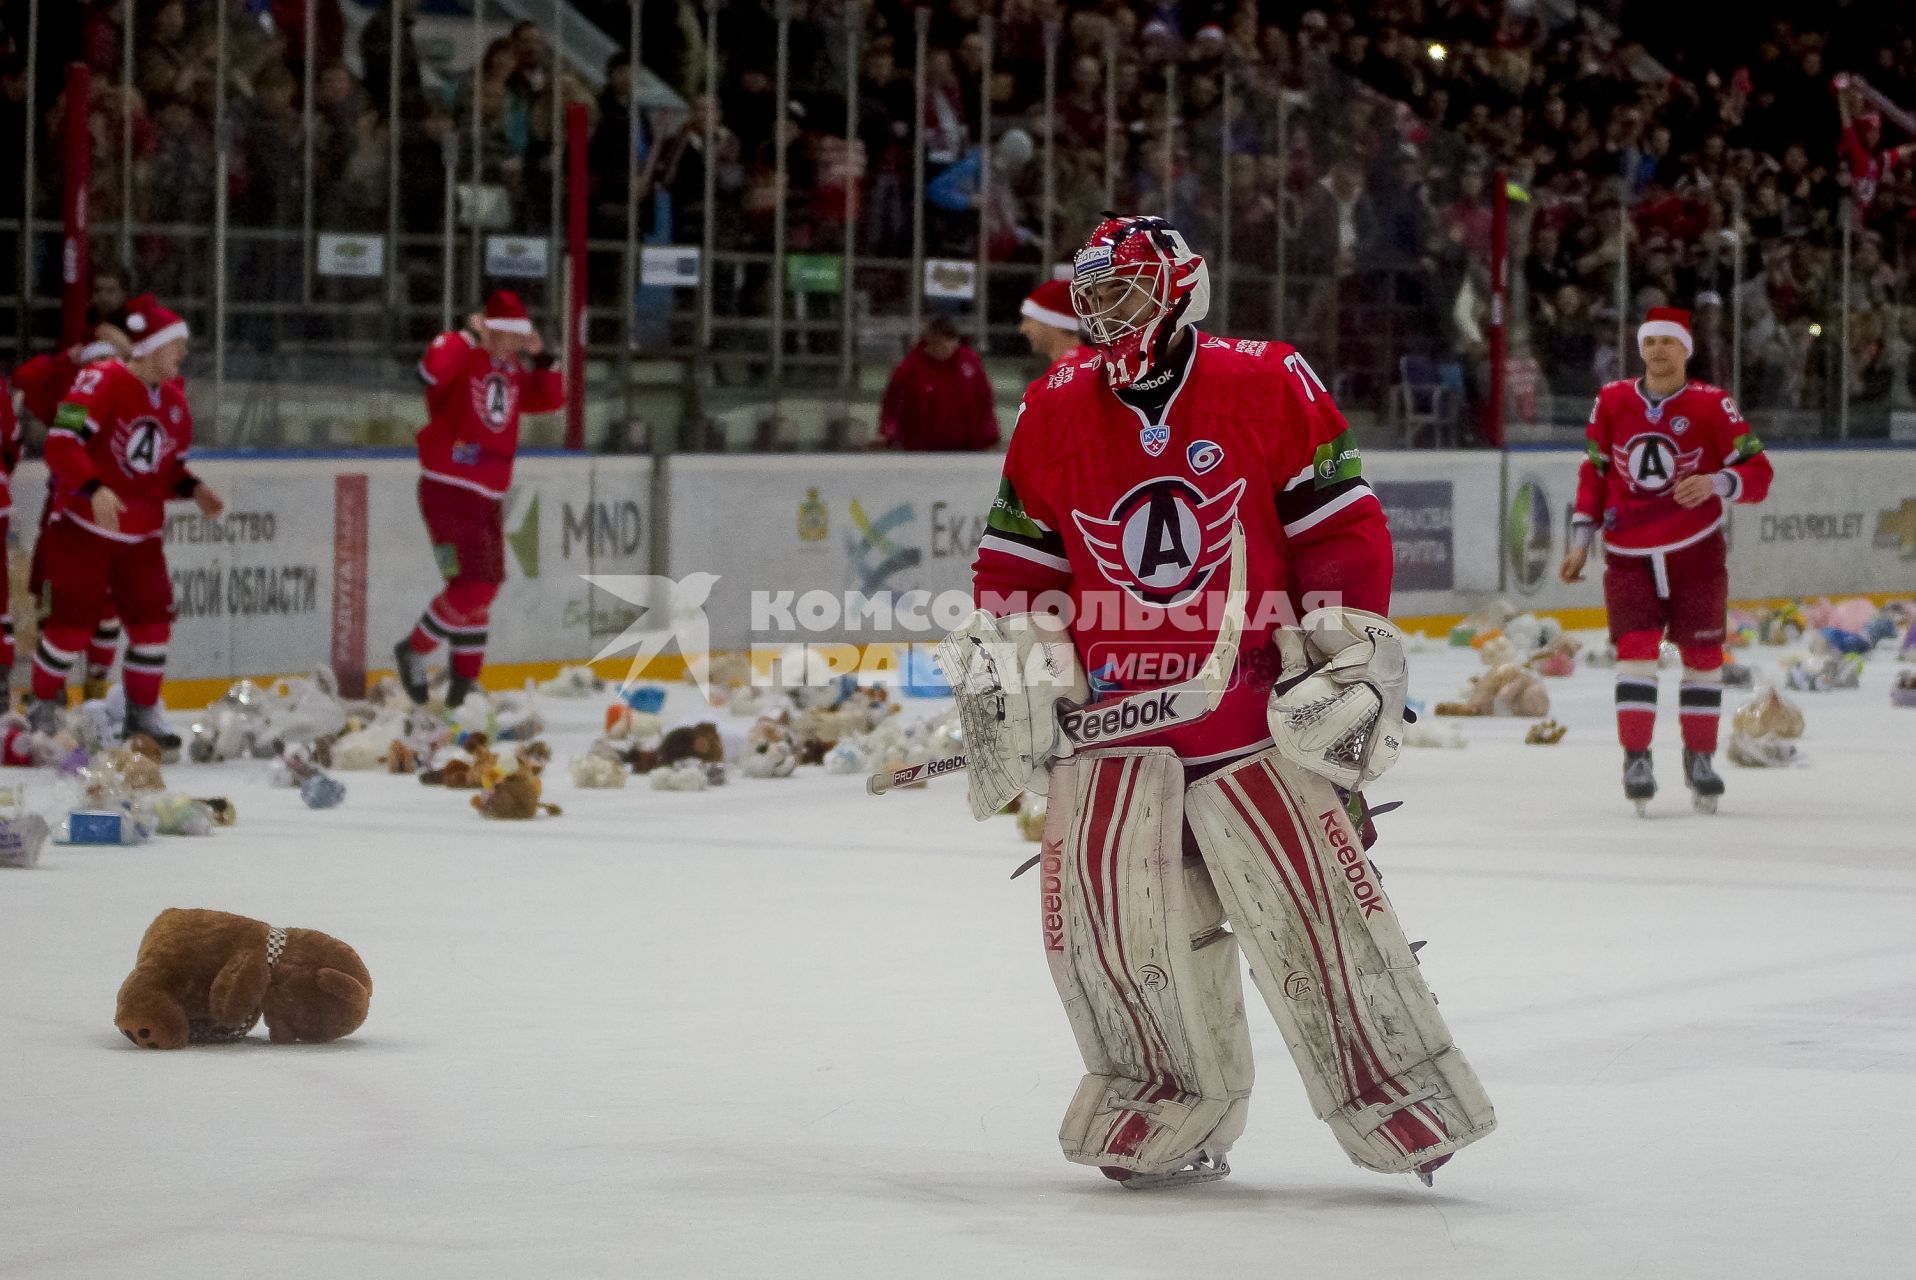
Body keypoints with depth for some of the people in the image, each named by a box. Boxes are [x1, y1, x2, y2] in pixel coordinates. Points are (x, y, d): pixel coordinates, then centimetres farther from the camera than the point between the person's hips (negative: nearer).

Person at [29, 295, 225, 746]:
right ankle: (43, 705, 16)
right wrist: (95, 489, -37)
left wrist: (192, 488, -1)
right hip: (83, 527, -7)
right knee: (73, 619, -3)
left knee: (153, 618, 1)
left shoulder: (174, 399, 8)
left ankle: (142, 710, 15)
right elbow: (60, 444, -25)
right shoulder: (102, 382, -17)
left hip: (141, 535, 7)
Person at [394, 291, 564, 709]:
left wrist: (541, 358, 7)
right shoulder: (463, 357, -11)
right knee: (472, 585, -15)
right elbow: (433, 369, -32)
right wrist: (470, 337, -25)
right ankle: (414, 651, 4)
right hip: (447, 491, -8)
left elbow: (551, 400, 19)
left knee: (482, 591, 15)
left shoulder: (513, 372, 13)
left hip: (486, 499, 8)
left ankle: (465, 675, 28)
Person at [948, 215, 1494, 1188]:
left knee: (1309, 905, -9)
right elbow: (1015, 560, 14)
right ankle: (1172, 1110, 13)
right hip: (1111, 709, 3)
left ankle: (1399, 1102, 2)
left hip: (1253, 700, -3)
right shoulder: (1054, 414, 7)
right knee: (1102, 917, -3)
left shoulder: (1269, 387, -4)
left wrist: (1350, 656, -7)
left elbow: (1344, 530, -2)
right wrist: (1003, 671, 5)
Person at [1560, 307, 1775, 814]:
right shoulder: (1612, 401, 2)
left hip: (1697, 550, -1)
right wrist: (1581, 539, 7)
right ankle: (1636, 758, -6)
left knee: (1702, 653, 5)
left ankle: (1699, 757, 18)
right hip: (1628, 554, 1)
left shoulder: (1712, 405, -7)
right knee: (1636, 649, -10)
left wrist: (1715, 484, -27)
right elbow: (1593, 470, 11)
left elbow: (1758, 471, -8)